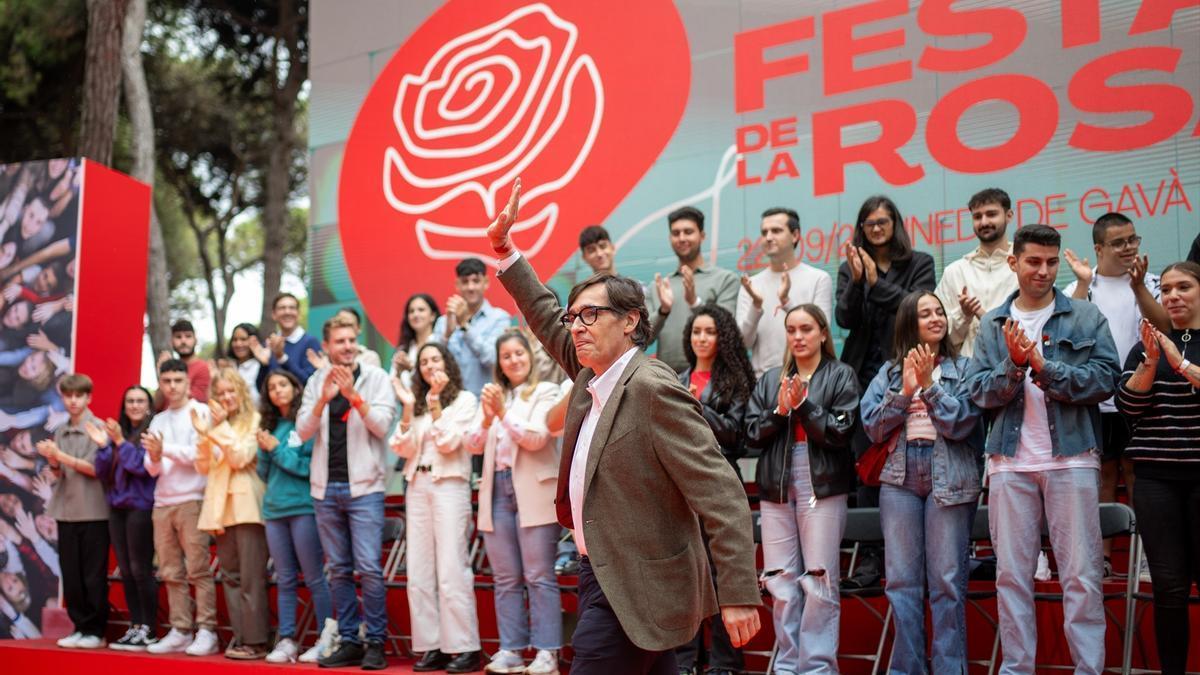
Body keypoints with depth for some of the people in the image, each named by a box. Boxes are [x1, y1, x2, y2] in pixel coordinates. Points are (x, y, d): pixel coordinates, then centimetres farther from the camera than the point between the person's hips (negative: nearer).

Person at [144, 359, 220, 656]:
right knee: (171, 574, 6)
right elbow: (152, 469, 10)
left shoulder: (201, 411, -1)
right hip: (162, 503, 6)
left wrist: (165, 449, -17)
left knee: (198, 570, -7)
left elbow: (199, 454, -12)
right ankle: (180, 632, 11)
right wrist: (154, 457, -12)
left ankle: (206, 632, -6)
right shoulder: (157, 420, 16)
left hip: (192, 501, -6)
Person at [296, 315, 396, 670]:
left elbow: (382, 425, -10)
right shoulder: (316, 381, 9)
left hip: (363, 485, -4)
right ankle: (348, 642, 15)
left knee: (369, 568, -8)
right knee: (339, 570, 8)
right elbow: (303, 432, 1)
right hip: (326, 487, 4)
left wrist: (353, 395, -22)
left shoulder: (376, 378, 0)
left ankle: (375, 643, 1)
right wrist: (323, 400, -15)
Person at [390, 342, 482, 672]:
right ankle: (431, 646, 7)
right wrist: (408, 408, -4)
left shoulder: (464, 399, 4)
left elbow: (448, 442, -8)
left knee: (452, 570, -10)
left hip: (449, 485, -5)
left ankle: (464, 648, -7)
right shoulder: (416, 403, 16)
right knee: (419, 572, 2)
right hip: (417, 486, 5)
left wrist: (434, 401, -10)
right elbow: (403, 448, 6)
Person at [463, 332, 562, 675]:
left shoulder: (545, 392, 2)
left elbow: (536, 438, -10)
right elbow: (474, 446, 8)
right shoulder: (494, 395, 17)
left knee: (539, 576, -5)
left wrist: (503, 413, -17)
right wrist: (487, 419, -11)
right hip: (498, 490, 5)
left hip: (532, 491, -5)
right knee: (506, 578, 7)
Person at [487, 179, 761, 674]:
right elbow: (547, 320, 24)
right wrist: (502, 246, 22)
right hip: (601, 571, 9)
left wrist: (738, 594, -26)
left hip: (635, 588, -9)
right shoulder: (595, 376, 6)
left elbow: (721, 494, -22)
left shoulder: (653, 390, -19)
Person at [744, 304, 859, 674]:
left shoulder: (841, 376, 3)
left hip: (823, 488, -3)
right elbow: (752, 434, 8)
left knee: (819, 583, -4)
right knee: (782, 584, 5)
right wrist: (779, 412, -7)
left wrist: (803, 405, -13)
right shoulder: (770, 380, 13)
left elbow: (841, 432, -5)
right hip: (776, 489, 3)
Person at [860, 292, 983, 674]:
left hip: (949, 480, -2)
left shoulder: (962, 368, 6)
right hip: (899, 478, 2)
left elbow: (961, 423, -5)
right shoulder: (889, 373, 13)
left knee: (947, 580, -2)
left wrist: (929, 385, -11)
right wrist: (904, 391, -6)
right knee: (901, 580, 4)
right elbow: (873, 427, 3)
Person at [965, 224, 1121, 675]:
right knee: (1011, 575, 6)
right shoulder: (992, 325, 10)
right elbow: (979, 391, 1)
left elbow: (1107, 379, -7)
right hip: (1010, 463, 2)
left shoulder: (1086, 317, 5)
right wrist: (1013, 365, -15)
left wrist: (1045, 369, -15)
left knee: (1081, 575, 0)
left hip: (1072, 459, -2)